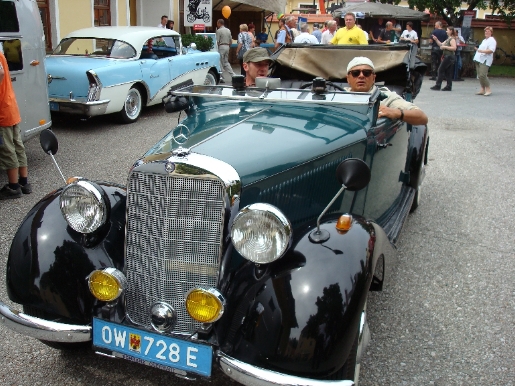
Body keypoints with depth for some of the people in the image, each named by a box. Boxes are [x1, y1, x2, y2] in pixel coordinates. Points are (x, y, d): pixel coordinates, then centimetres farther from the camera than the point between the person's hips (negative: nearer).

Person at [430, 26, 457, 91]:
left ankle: (438, 85, -5)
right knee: (447, 72, 8)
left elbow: (454, 48, -22)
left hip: (449, 56, -10)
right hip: (447, 56, 10)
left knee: (441, 70, -7)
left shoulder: (452, 39, -12)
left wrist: (445, 47, -19)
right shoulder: (448, 39, 18)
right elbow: (441, 44, 19)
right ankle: (449, 86, 9)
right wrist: (436, 39, 9)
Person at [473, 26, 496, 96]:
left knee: (482, 75, -18)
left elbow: (491, 50, -15)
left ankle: (488, 89, -10)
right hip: (478, 59, 9)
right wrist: (477, 49, 14)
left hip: (485, 60, -9)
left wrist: (482, 51, -24)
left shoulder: (492, 40, -2)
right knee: (479, 76, 4)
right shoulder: (484, 40, 26)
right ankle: (482, 89, 9)